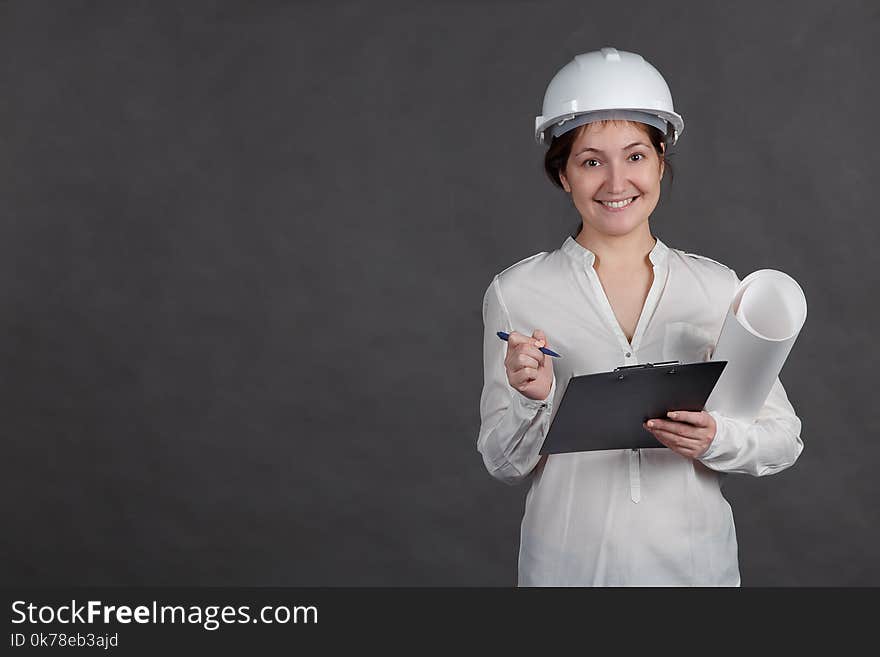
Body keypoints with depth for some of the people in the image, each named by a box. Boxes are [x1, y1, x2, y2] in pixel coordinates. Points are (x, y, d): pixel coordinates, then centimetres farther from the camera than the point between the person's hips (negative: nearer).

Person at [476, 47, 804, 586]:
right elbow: (505, 464, -3)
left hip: (693, 560, 1)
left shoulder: (718, 288, -4)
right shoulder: (516, 294, -7)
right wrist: (532, 400, -21)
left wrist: (716, 438, -18)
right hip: (568, 562, -1)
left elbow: (784, 437, 0)